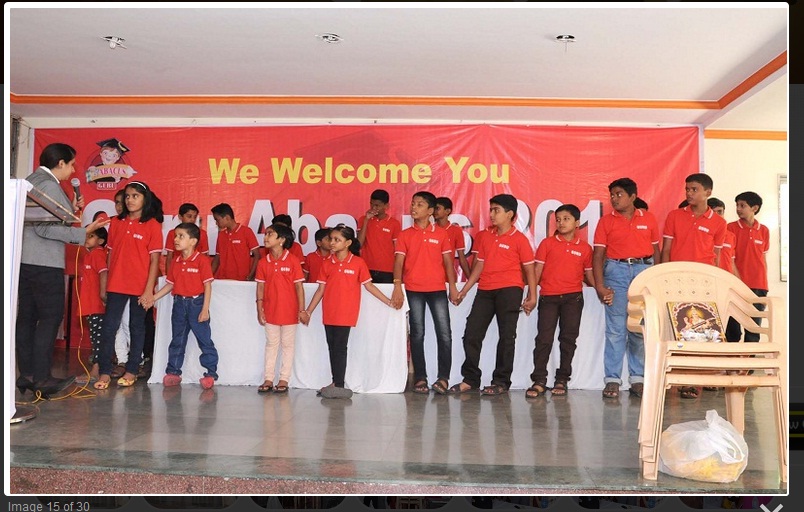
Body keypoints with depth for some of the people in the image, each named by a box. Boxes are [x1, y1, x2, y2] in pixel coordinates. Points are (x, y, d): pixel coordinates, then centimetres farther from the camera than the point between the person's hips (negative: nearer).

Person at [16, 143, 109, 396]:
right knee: (51, 317, -6)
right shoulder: (49, 185, -12)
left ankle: (26, 374, 14)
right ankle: (41, 378, -6)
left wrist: (70, 209, 19)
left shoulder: (31, 180, 18)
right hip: (44, 263, -10)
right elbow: (45, 228, -21)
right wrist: (83, 232, -19)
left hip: (25, 261, 10)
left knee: (27, 317, 10)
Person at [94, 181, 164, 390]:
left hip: (140, 287, -3)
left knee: (137, 328, 8)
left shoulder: (152, 225, -5)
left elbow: (154, 259, -7)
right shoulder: (116, 222, 7)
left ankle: (131, 371, 18)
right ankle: (104, 372, 8)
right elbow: (111, 253, 11)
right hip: (116, 285, 3)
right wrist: (105, 284, 8)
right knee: (109, 327, 1)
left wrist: (149, 290, -12)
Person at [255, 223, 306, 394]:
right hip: (270, 310, 4)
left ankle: (284, 379, 16)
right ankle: (268, 379, 19)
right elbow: (260, 286, 5)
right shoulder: (263, 262, 2)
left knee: (287, 345, 7)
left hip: (289, 311, -3)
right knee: (271, 344, 12)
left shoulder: (293, 261, -9)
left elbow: (299, 286, -8)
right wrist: (260, 308, 0)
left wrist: (302, 310, -8)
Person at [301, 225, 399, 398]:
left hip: (346, 313, -4)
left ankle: (339, 385, 3)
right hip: (329, 314, 4)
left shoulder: (358, 263, -5)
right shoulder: (327, 263, 6)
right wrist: (308, 311, 9)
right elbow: (321, 289, 10)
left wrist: (389, 302, 0)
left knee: (340, 348, -4)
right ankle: (336, 383, 18)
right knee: (332, 348, 9)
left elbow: (369, 285, 1)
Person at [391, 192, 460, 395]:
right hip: (413, 290, 1)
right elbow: (399, 262, 0)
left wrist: (452, 286, -1)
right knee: (417, 334, 4)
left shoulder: (441, 233, 6)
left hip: (437, 289, 0)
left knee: (444, 333, -6)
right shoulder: (405, 235, 6)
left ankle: (443, 378, 0)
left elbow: (448, 261, 6)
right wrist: (397, 287, -12)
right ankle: (420, 378, 10)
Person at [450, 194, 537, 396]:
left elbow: (529, 269, -3)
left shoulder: (519, 239, -3)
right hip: (485, 290, 6)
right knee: (471, 334, 5)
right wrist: (464, 290, 13)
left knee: (506, 336, 1)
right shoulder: (486, 237, 13)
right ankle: (470, 379, 17)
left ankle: (501, 382, 11)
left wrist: (532, 296, -9)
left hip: (509, 290, -6)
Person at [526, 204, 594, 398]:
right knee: (544, 338, -4)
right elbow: (537, 270, 4)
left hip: (573, 297, 1)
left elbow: (588, 275, 13)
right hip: (548, 296, -1)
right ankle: (539, 381, -1)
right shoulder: (547, 243, 5)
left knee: (568, 338, 4)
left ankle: (562, 380, 13)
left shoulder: (585, 248, 7)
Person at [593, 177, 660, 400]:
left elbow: (656, 250, 11)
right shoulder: (606, 221, 5)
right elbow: (598, 254, 0)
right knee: (615, 329, -2)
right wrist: (600, 286, -9)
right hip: (616, 271, -1)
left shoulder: (648, 219, 8)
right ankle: (612, 380, 2)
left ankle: (638, 379, 12)